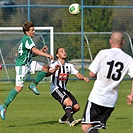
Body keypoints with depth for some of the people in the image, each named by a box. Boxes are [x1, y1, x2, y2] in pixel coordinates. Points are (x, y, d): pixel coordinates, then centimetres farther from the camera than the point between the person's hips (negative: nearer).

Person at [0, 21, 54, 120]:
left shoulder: (27, 39, 15)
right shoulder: (27, 39, -15)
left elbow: (31, 53, 22)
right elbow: (34, 50, -25)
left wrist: (41, 51, 8)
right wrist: (47, 55, -26)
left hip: (28, 64, 10)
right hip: (22, 65, -10)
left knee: (46, 67, 6)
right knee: (19, 87, -14)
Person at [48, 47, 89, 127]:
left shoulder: (69, 65, 10)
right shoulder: (55, 64, -9)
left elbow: (78, 75, 3)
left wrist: (83, 78, -20)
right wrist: (53, 70, -50)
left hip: (64, 90, 7)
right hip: (56, 89, -7)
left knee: (76, 107, 3)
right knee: (69, 102, -30)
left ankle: (63, 120, 23)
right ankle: (71, 121, -33)